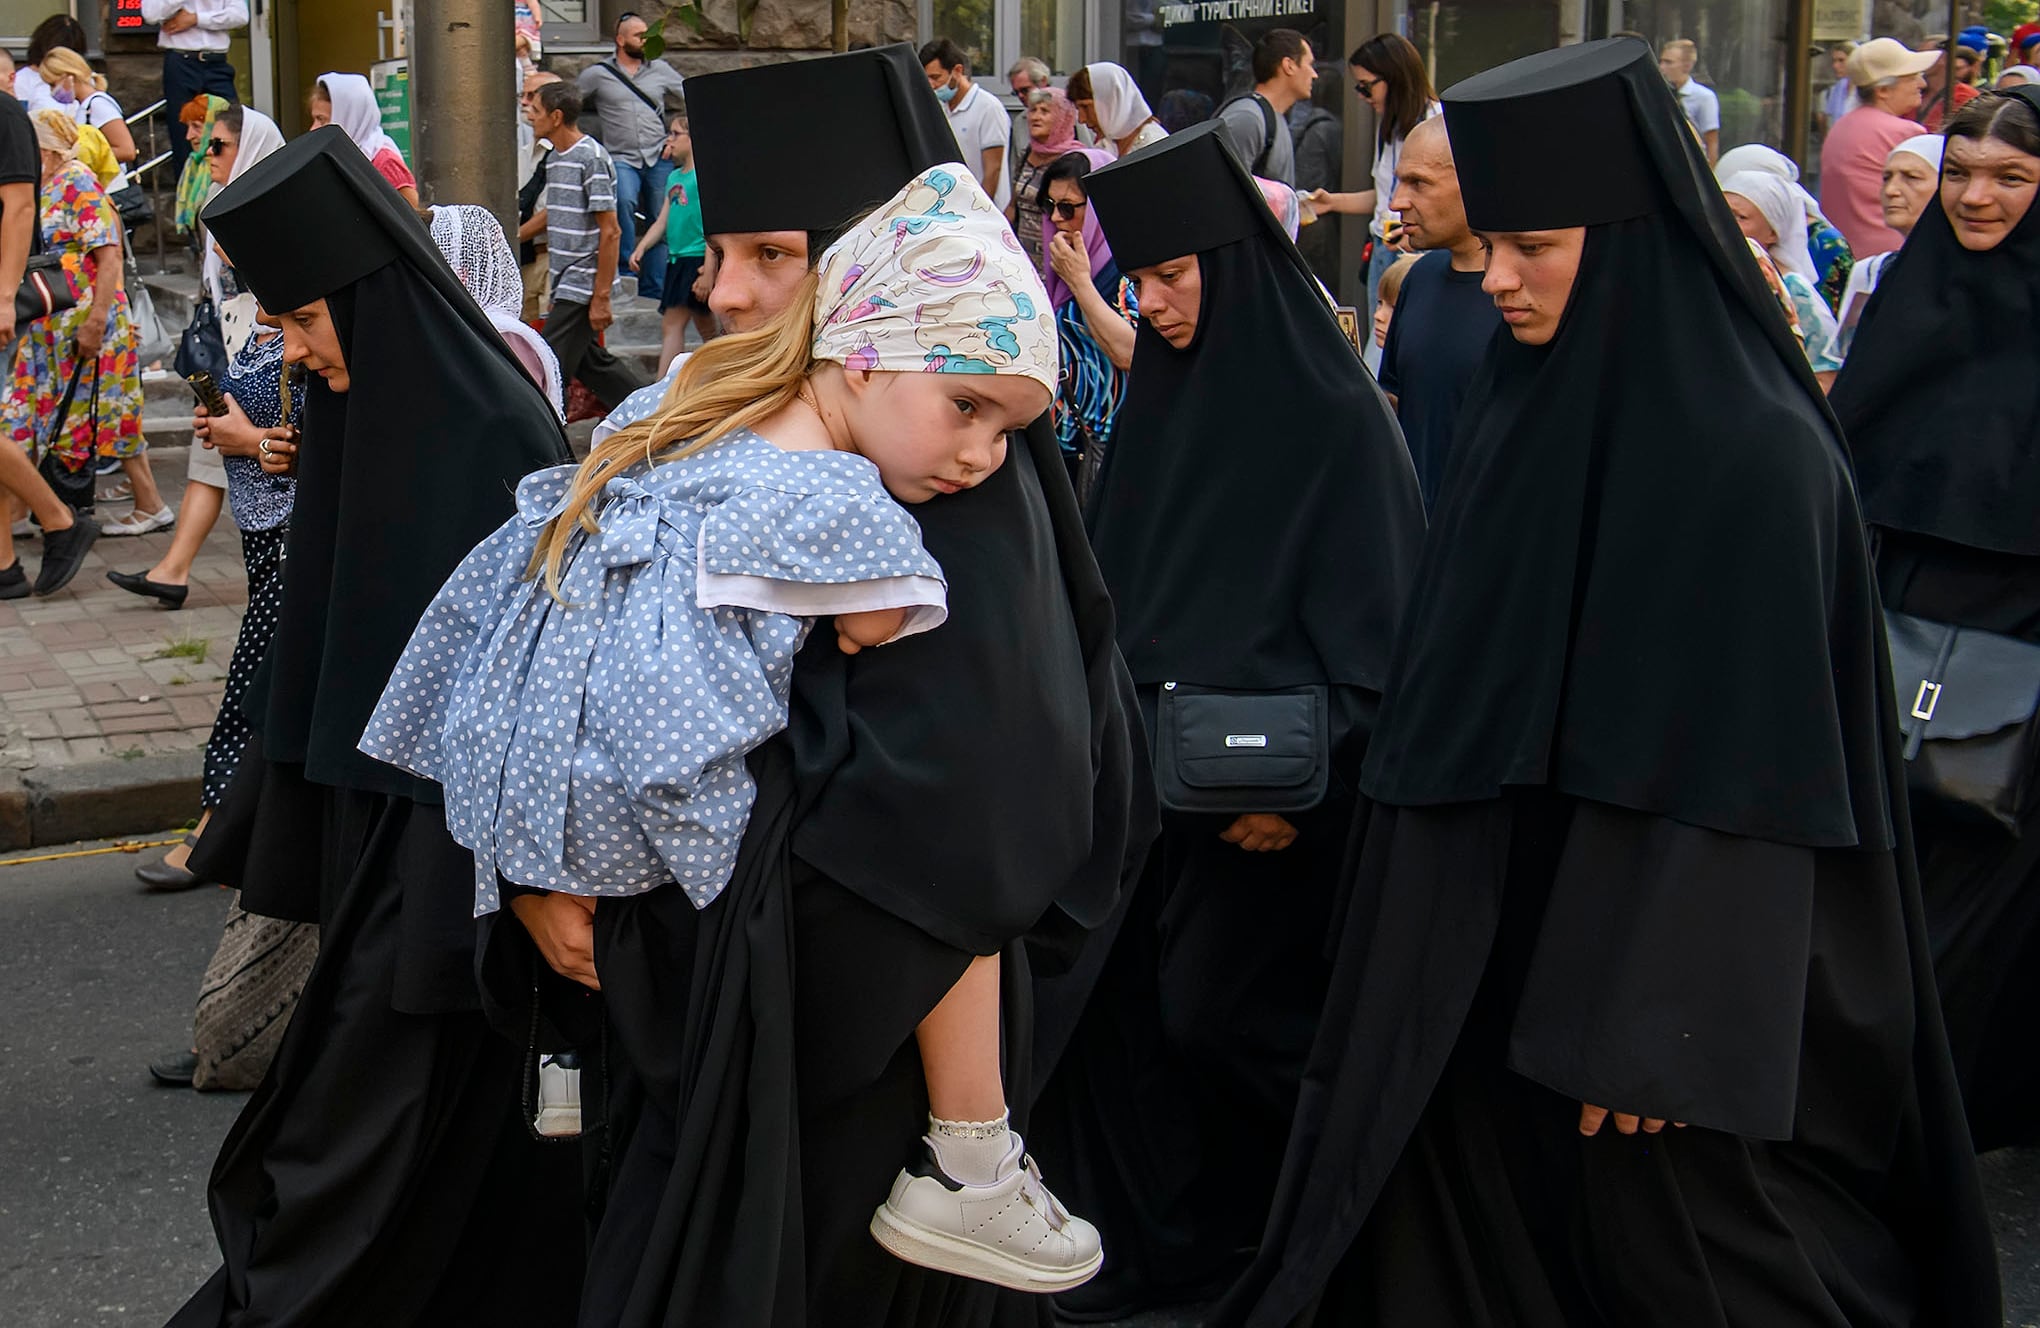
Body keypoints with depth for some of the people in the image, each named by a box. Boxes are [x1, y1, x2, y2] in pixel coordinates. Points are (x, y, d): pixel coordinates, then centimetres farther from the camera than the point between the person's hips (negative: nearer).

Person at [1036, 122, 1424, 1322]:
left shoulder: (1336, 417, -11)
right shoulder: (1163, 397, 9)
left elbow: (1373, 632, -12)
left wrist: (1304, 783, -19)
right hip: (1147, 775, 6)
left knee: (1222, 1016, -5)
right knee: (1125, 1003, 3)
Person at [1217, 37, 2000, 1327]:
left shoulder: (1755, 453, -18)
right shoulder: (1530, 406, 5)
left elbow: (1744, 767, -19)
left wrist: (1660, 1029, -19)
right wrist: (1420, 930, 15)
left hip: (1646, 956, -7)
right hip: (1491, 931, 7)